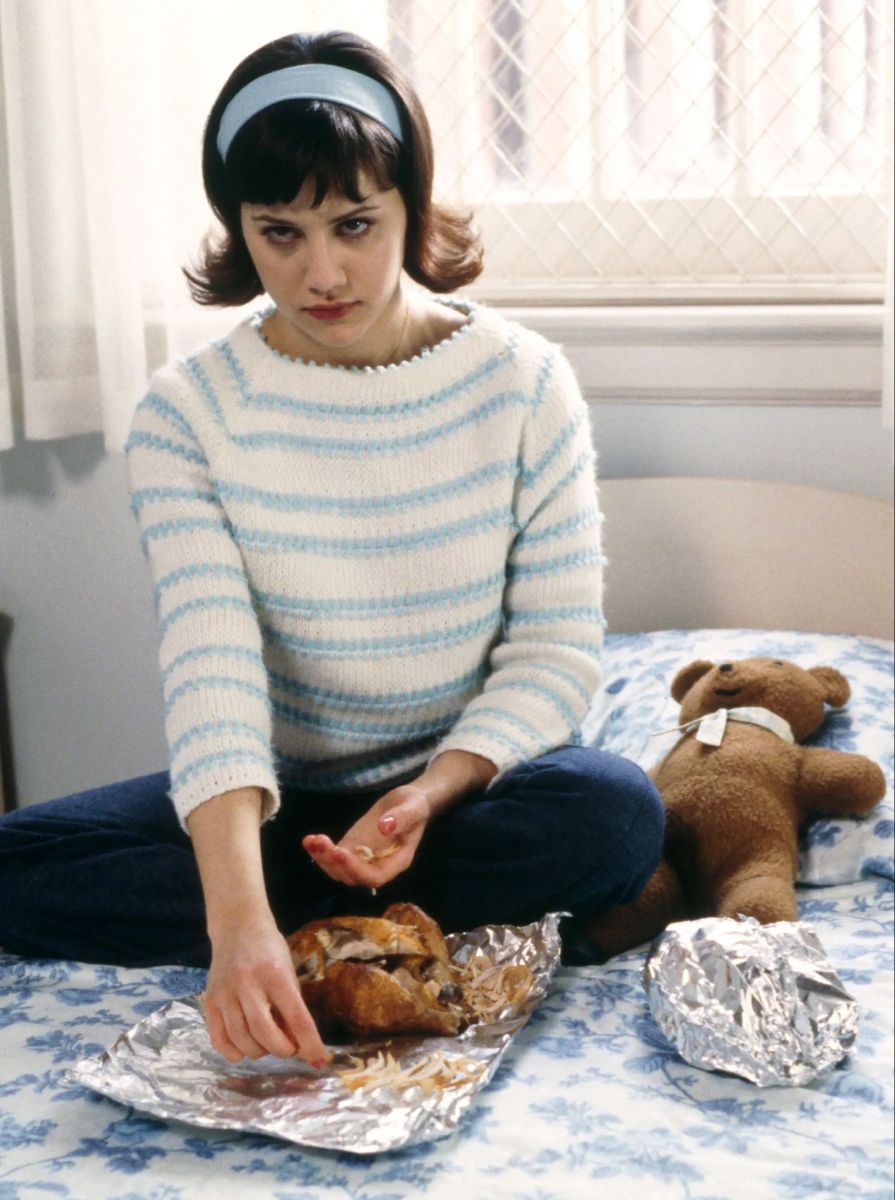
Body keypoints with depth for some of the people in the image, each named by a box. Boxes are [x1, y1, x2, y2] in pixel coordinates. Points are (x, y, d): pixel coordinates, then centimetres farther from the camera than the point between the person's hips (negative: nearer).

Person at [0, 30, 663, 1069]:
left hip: (471, 777, -1)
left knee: (617, 813, -33)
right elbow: (210, 665, -23)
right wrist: (238, 917, -38)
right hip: (274, 798, 2)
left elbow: (557, 647, -9)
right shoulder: (187, 413, -11)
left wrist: (434, 795, -27)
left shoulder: (522, 383, -9)